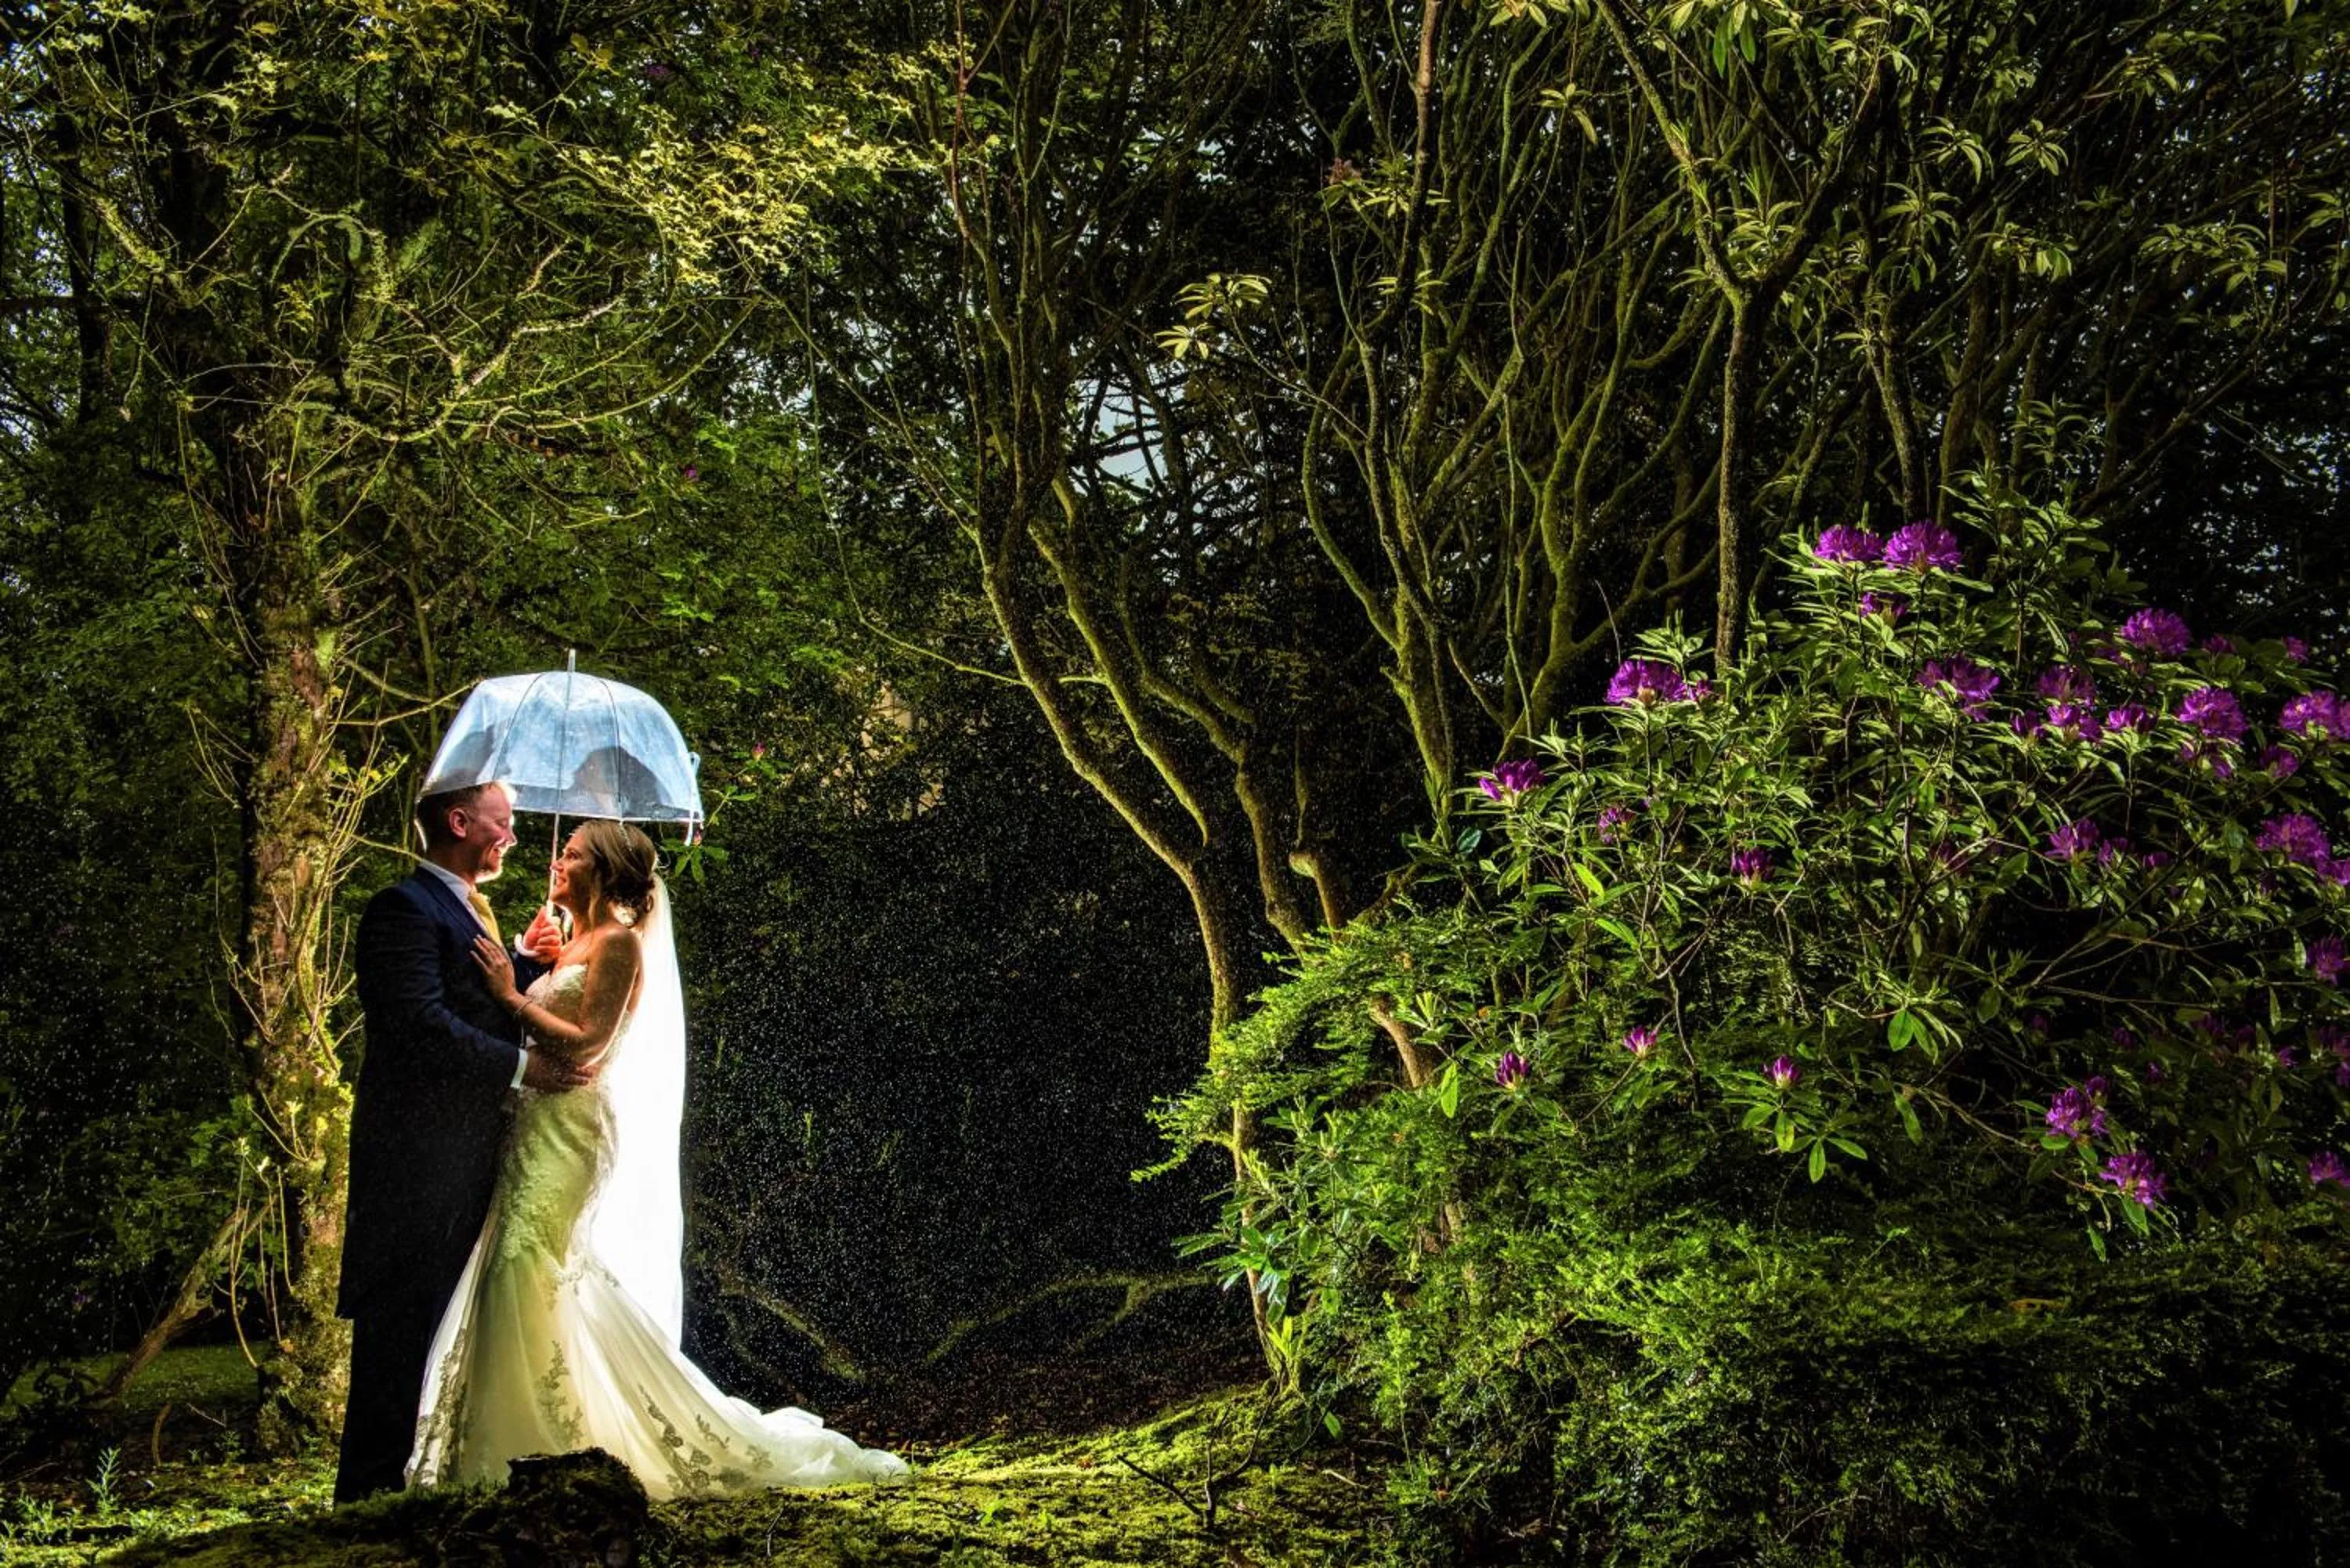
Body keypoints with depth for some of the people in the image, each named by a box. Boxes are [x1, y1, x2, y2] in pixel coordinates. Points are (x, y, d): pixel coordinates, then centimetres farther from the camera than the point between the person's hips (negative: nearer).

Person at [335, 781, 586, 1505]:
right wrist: (522, 1067, -17)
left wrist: (526, 963, 5)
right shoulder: (406, 909, -12)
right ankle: (371, 1488, 1)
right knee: (402, 1321, -5)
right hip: (417, 1153, -10)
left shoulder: (465, 911, 20)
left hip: (464, 1156, 10)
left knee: (442, 1323, 15)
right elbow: (422, 1024, -22)